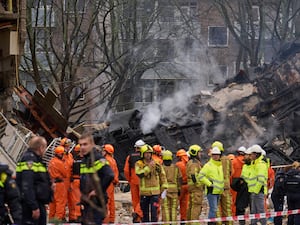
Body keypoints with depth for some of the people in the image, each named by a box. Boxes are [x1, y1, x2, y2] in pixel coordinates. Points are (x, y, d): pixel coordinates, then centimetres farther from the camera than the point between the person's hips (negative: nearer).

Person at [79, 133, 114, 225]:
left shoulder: (97, 159, -14)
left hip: (95, 202, -10)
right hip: (86, 201, 10)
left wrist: (98, 191, -20)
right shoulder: (84, 160, 15)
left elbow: (110, 175, -28)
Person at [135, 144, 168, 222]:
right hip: (144, 192, 0)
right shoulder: (139, 164, 0)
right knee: (145, 213, 11)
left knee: (154, 212, -10)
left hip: (155, 192, 0)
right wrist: (149, 167, -23)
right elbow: (139, 174, -18)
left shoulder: (157, 165, 5)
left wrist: (164, 188, 3)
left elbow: (162, 176, 11)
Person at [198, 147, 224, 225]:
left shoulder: (220, 165, 16)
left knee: (214, 209, 13)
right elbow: (200, 176, -17)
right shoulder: (208, 165, -9)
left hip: (218, 191, 8)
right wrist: (209, 184, -17)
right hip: (211, 191, -8)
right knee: (213, 209, -14)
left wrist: (222, 186, 19)